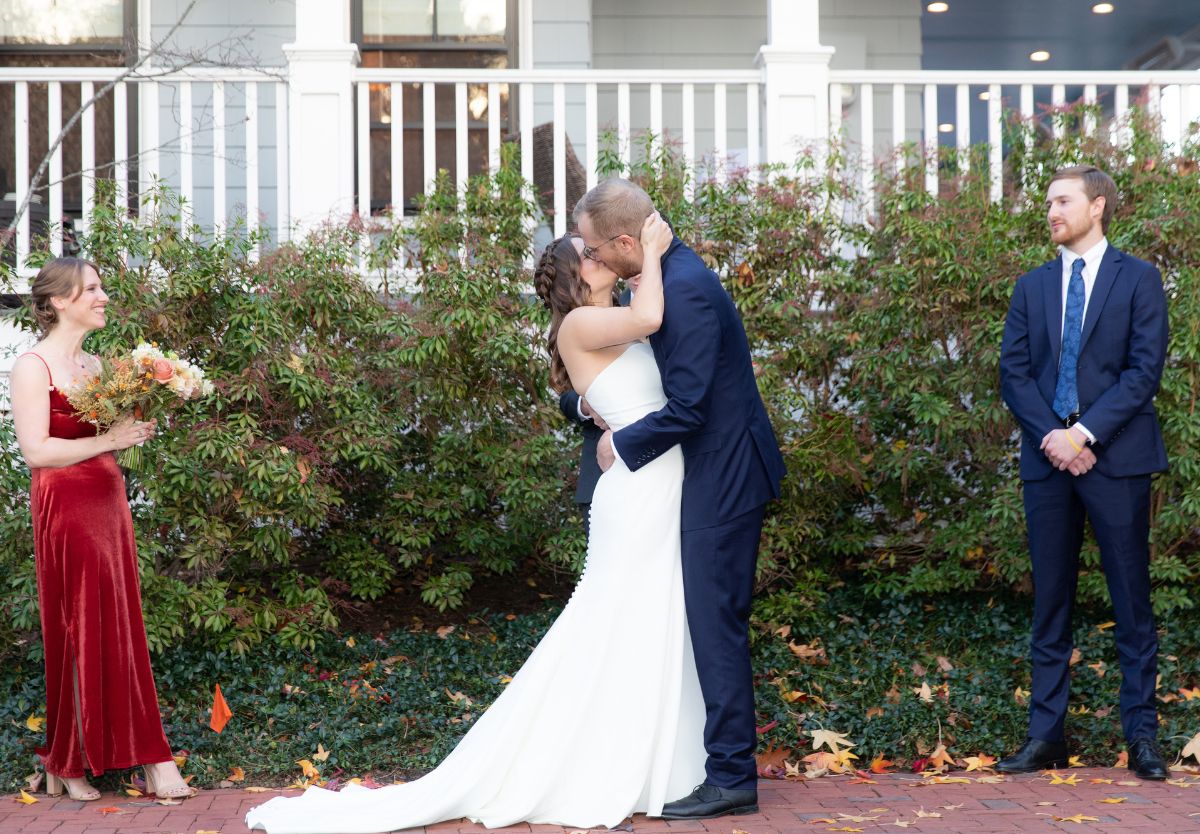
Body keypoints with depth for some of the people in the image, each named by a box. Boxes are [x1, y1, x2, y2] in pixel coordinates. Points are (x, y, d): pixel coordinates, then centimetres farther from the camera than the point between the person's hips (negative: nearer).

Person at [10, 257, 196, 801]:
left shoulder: (94, 365, 15)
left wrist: (136, 431, 4)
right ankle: (66, 764, 10)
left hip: (108, 502, 7)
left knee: (119, 629, 7)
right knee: (79, 630, -2)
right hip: (66, 508, -7)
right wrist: (107, 440, -17)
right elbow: (36, 450, -17)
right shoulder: (33, 366, -9)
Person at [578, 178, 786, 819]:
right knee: (713, 623, 15)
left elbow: (687, 407, -24)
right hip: (719, 472, 10)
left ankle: (731, 778, 3)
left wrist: (621, 444, -10)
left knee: (716, 626, -5)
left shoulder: (684, 289, -21)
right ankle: (727, 761, 24)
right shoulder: (673, 274, 10)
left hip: (723, 478, -10)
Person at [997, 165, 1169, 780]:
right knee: (1050, 602, 6)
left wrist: (1085, 432, -14)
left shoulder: (1138, 280, 3)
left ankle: (1141, 735, 8)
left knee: (1132, 601, 1)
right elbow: (1013, 372, 7)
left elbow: (1144, 369, -6)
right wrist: (1053, 436, -9)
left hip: (1116, 457, -3)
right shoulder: (1032, 287, 14)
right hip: (1047, 457, 4)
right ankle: (1046, 735, 11)